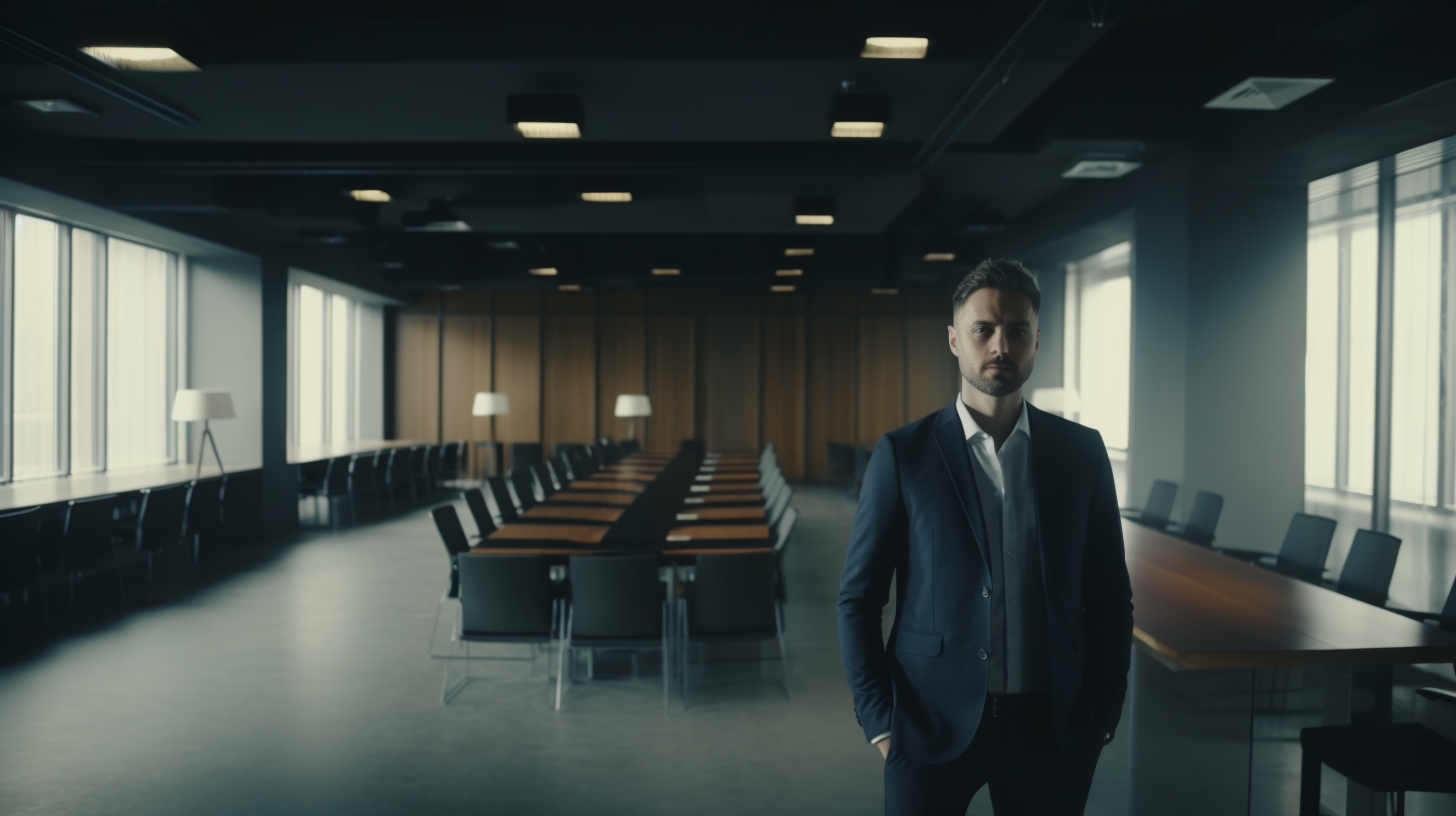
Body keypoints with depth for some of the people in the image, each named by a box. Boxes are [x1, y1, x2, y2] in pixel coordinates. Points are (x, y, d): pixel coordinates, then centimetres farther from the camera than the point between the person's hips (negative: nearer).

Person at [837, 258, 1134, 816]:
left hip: (1051, 727, 2)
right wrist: (879, 721, -7)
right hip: (931, 727, -2)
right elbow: (858, 600, -2)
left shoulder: (1082, 451, 2)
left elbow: (1111, 598, 7)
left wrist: (1103, 715, 3)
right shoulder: (903, 454, -4)